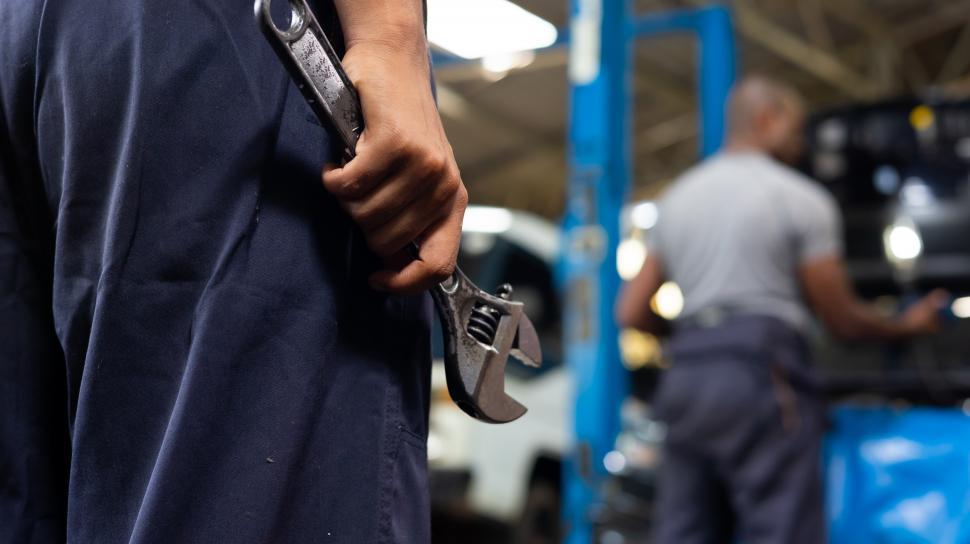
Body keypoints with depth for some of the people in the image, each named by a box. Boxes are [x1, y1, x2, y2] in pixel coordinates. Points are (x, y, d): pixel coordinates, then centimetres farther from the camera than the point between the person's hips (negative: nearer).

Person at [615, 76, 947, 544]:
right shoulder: (802, 199, 0)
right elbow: (843, 320, 3)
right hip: (760, 373, -6)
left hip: (685, 374, 7)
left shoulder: (677, 196, 19)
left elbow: (632, 312, 15)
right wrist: (908, 325, 21)